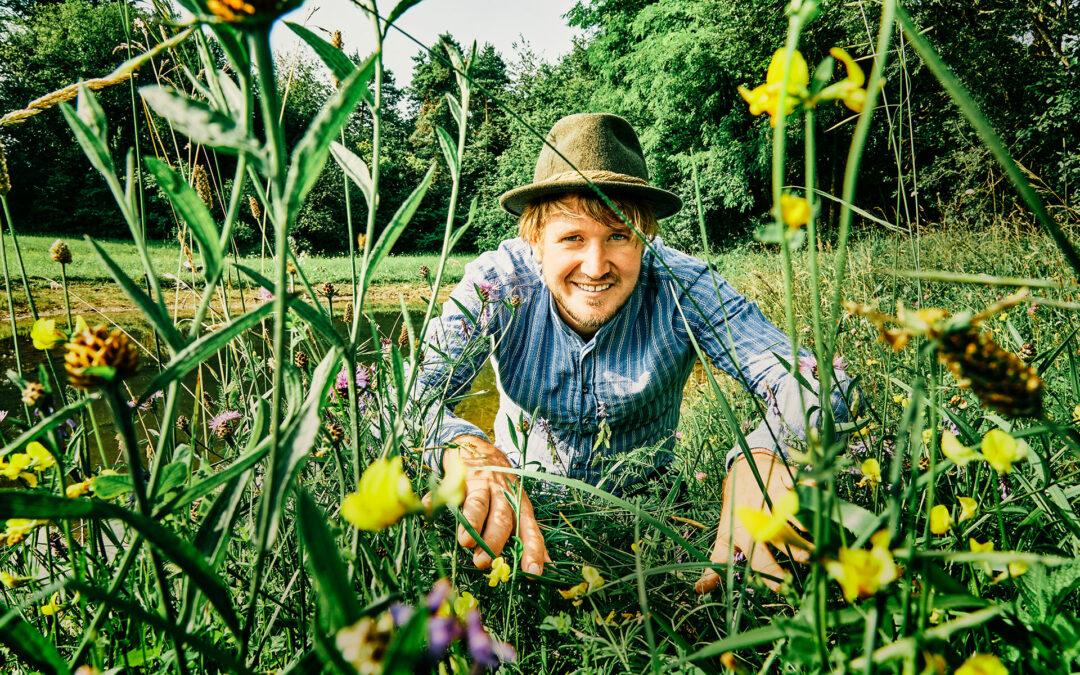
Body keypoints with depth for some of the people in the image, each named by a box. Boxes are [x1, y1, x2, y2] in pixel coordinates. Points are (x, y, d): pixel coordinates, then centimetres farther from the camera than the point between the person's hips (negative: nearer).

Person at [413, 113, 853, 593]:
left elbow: (811, 382, -27)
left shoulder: (680, 290, -21)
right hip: (521, 505, -1)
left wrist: (761, 457, -51)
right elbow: (413, 395, -28)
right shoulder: (498, 284, -20)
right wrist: (470, 451, -53)